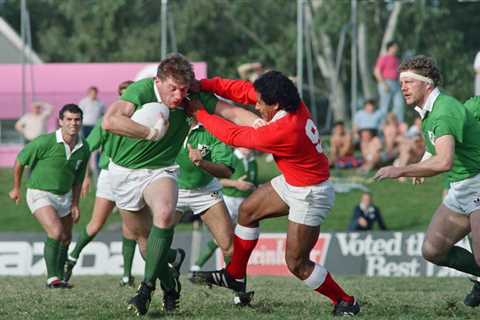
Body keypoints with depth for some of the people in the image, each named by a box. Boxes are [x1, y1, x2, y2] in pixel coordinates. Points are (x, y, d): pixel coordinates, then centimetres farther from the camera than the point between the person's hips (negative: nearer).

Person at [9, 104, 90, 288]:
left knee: (66, 238, 16)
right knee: (56, 231, -25)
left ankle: (59, 277, 34)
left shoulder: (83, 149, -5)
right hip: (40, 195, -7)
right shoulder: (45, 142, -21)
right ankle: (52, 278, -18)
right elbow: (20, 160, -6)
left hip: (64, 197, 7)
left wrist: (75, 204, 9)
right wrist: (16, 188, 3)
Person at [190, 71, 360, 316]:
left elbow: (233, 135, -20)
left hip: (310, 196, -10)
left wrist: (200, 114, -9)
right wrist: (205, 84, -7)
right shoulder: (295, 106, -10)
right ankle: (235, 276, 31)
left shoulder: (281, 132, -33)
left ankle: (345, 302, 11)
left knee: (296, 264, -3)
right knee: (248, 210, 17)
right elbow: (246, 91, -1)